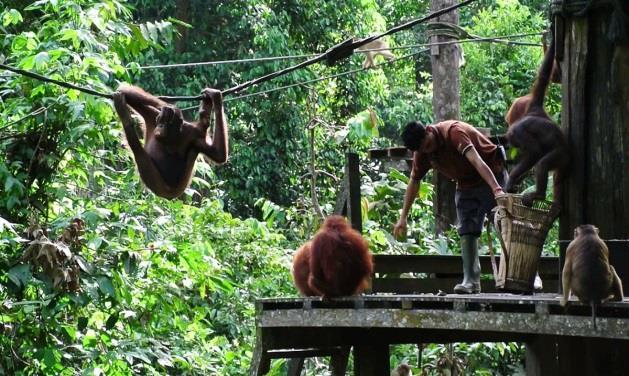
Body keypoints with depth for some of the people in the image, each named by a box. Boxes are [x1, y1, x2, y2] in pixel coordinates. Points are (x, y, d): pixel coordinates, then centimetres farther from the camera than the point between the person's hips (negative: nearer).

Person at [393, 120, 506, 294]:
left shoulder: (453, 131, -30)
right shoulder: (421, 152, -7)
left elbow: (476, 161, -41)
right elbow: (414, 182, 5)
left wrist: (496, 189, -52)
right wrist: (403, 217, 5)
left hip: (490, 174, -7)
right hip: (466, 184, 7)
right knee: (466, 231, -3)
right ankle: (471, 281, -7)